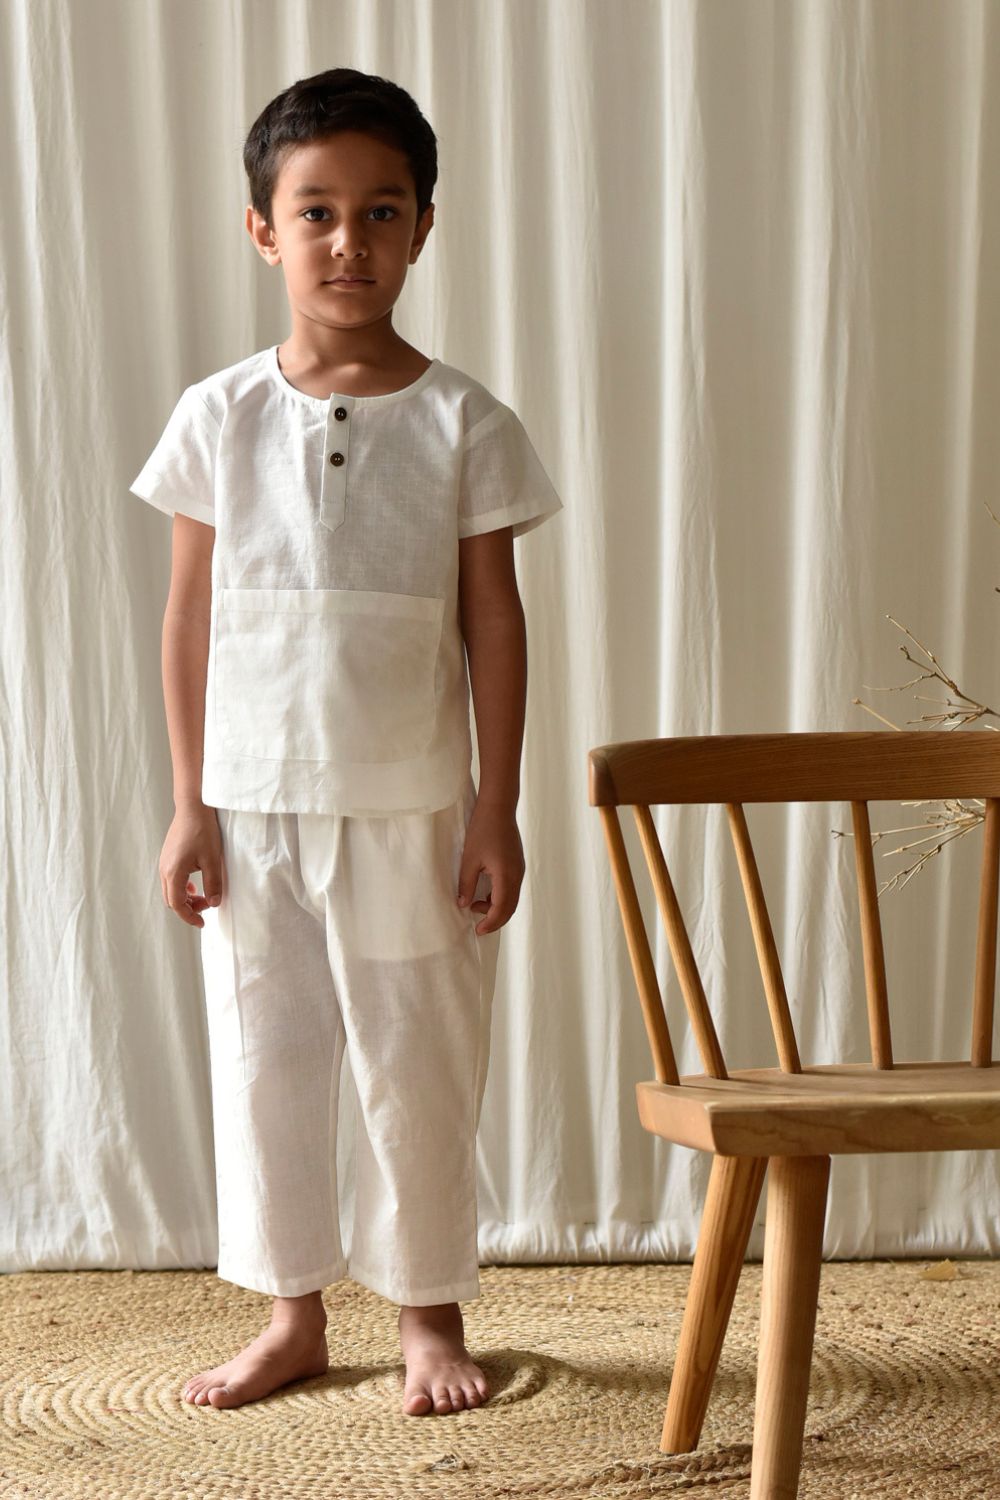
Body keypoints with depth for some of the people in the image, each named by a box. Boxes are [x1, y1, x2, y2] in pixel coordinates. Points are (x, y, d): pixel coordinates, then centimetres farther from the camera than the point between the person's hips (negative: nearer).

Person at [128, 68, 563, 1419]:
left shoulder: (462, 423, -3)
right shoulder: (218, 418, 0)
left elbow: (493, 623, -1)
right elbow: (190, 621, 3)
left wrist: (497, 812, -4)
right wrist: (191, 805, 1)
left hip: (411, 809, -1)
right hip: (254, 807, 2)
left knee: (418, 1068, 7)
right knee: (263, 1060, 10)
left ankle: (431, 1311, 26)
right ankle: (293, 1315, 27)